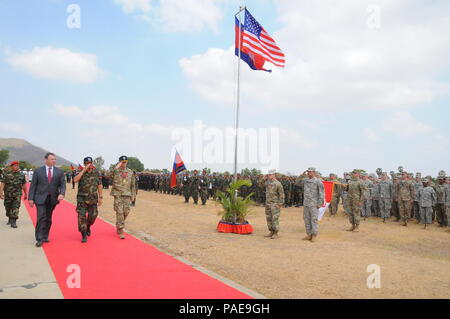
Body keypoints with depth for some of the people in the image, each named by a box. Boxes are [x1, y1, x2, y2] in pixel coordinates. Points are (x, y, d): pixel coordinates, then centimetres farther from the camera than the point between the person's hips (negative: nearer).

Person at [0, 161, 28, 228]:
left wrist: (25, 194, 14)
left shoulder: (21, 174, 5)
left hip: (17, 194, 0)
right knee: (8, 207, 13)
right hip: (8, 194, 0)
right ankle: (10, 219, 35)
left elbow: (24, 185, 11)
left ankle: (13, 222, -10)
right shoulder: (6, 174, -1)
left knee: (16, 208, -10)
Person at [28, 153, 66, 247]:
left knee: (48, 219, 10)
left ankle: (45, 236, 25)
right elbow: (33, 185, 2)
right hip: (40, 198, -2)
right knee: (41, 218, -10)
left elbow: (63, 184, 2)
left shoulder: (59, 172, 6)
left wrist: (61, 194, -17)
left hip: (52, 199, 2)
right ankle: (39, 239, -4)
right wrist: (31, 198, -3)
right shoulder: (38, 171, 2)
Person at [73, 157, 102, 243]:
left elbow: (99, 185, 6)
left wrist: (100, 197, 3)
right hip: (82, 198, -2)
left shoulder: (96, 172, 3)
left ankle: (88, 226, 37)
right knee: (81, 216, -5)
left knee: (93, 215, 6)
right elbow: (76, 180, -23)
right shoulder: (81, 172, -2)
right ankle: (84, 235, 4)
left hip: (93, 198, 2)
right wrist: (84, 170, -22)